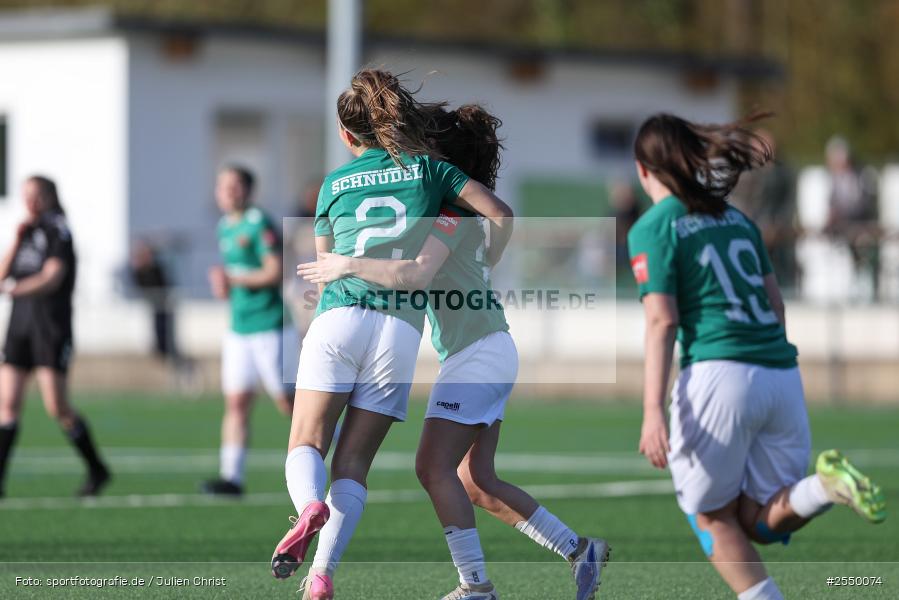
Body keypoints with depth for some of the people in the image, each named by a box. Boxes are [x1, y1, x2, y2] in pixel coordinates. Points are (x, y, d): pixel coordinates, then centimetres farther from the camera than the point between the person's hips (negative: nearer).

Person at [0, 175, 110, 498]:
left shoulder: (57, 232, -5)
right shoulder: (26, 232, 16)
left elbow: (53, 277, -18)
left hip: (51, 328, -7)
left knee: (57, 408, -7)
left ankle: (96, 469, 10)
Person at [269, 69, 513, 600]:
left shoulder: (334, 185, 17)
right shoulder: (425, 167, 13)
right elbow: (501, 214, 8)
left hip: (339, 317, 0)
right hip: (402, 329, 0)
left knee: (306, 447, 2)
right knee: (354, 463, 4)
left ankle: (310, 507, -32)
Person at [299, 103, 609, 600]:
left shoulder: (452, 213, -14)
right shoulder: (465, 210, 14)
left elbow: (417, 274, -29)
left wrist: (348, 265, -24)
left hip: (478, 352, -10)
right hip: (477, 355, 10)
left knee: (434, 467, -13)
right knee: (475, 481, 10)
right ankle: (580, 551, 13)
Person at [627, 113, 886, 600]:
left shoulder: (653, 228, 2)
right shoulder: (737, 218, 20)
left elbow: (662, 321, -8)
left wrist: (652, 411, -12)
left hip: (718, 373, -6)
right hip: (783, 375, 6)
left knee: (713, 518, 10)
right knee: (759, 522, 10)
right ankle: (825, 486, -18)